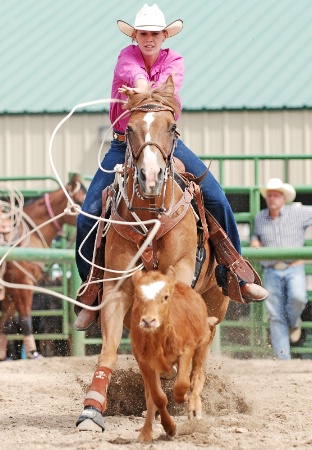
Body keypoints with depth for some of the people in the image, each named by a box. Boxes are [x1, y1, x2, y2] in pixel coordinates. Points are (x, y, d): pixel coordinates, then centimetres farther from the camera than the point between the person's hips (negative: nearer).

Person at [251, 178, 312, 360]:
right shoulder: (260, 218, 9)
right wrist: (255, 241, 7)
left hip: (294, 268, -3)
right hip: (271, 272, 3)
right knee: (276, 317, -2)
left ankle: (294, 323, 4)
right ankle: (284, 359, 4)